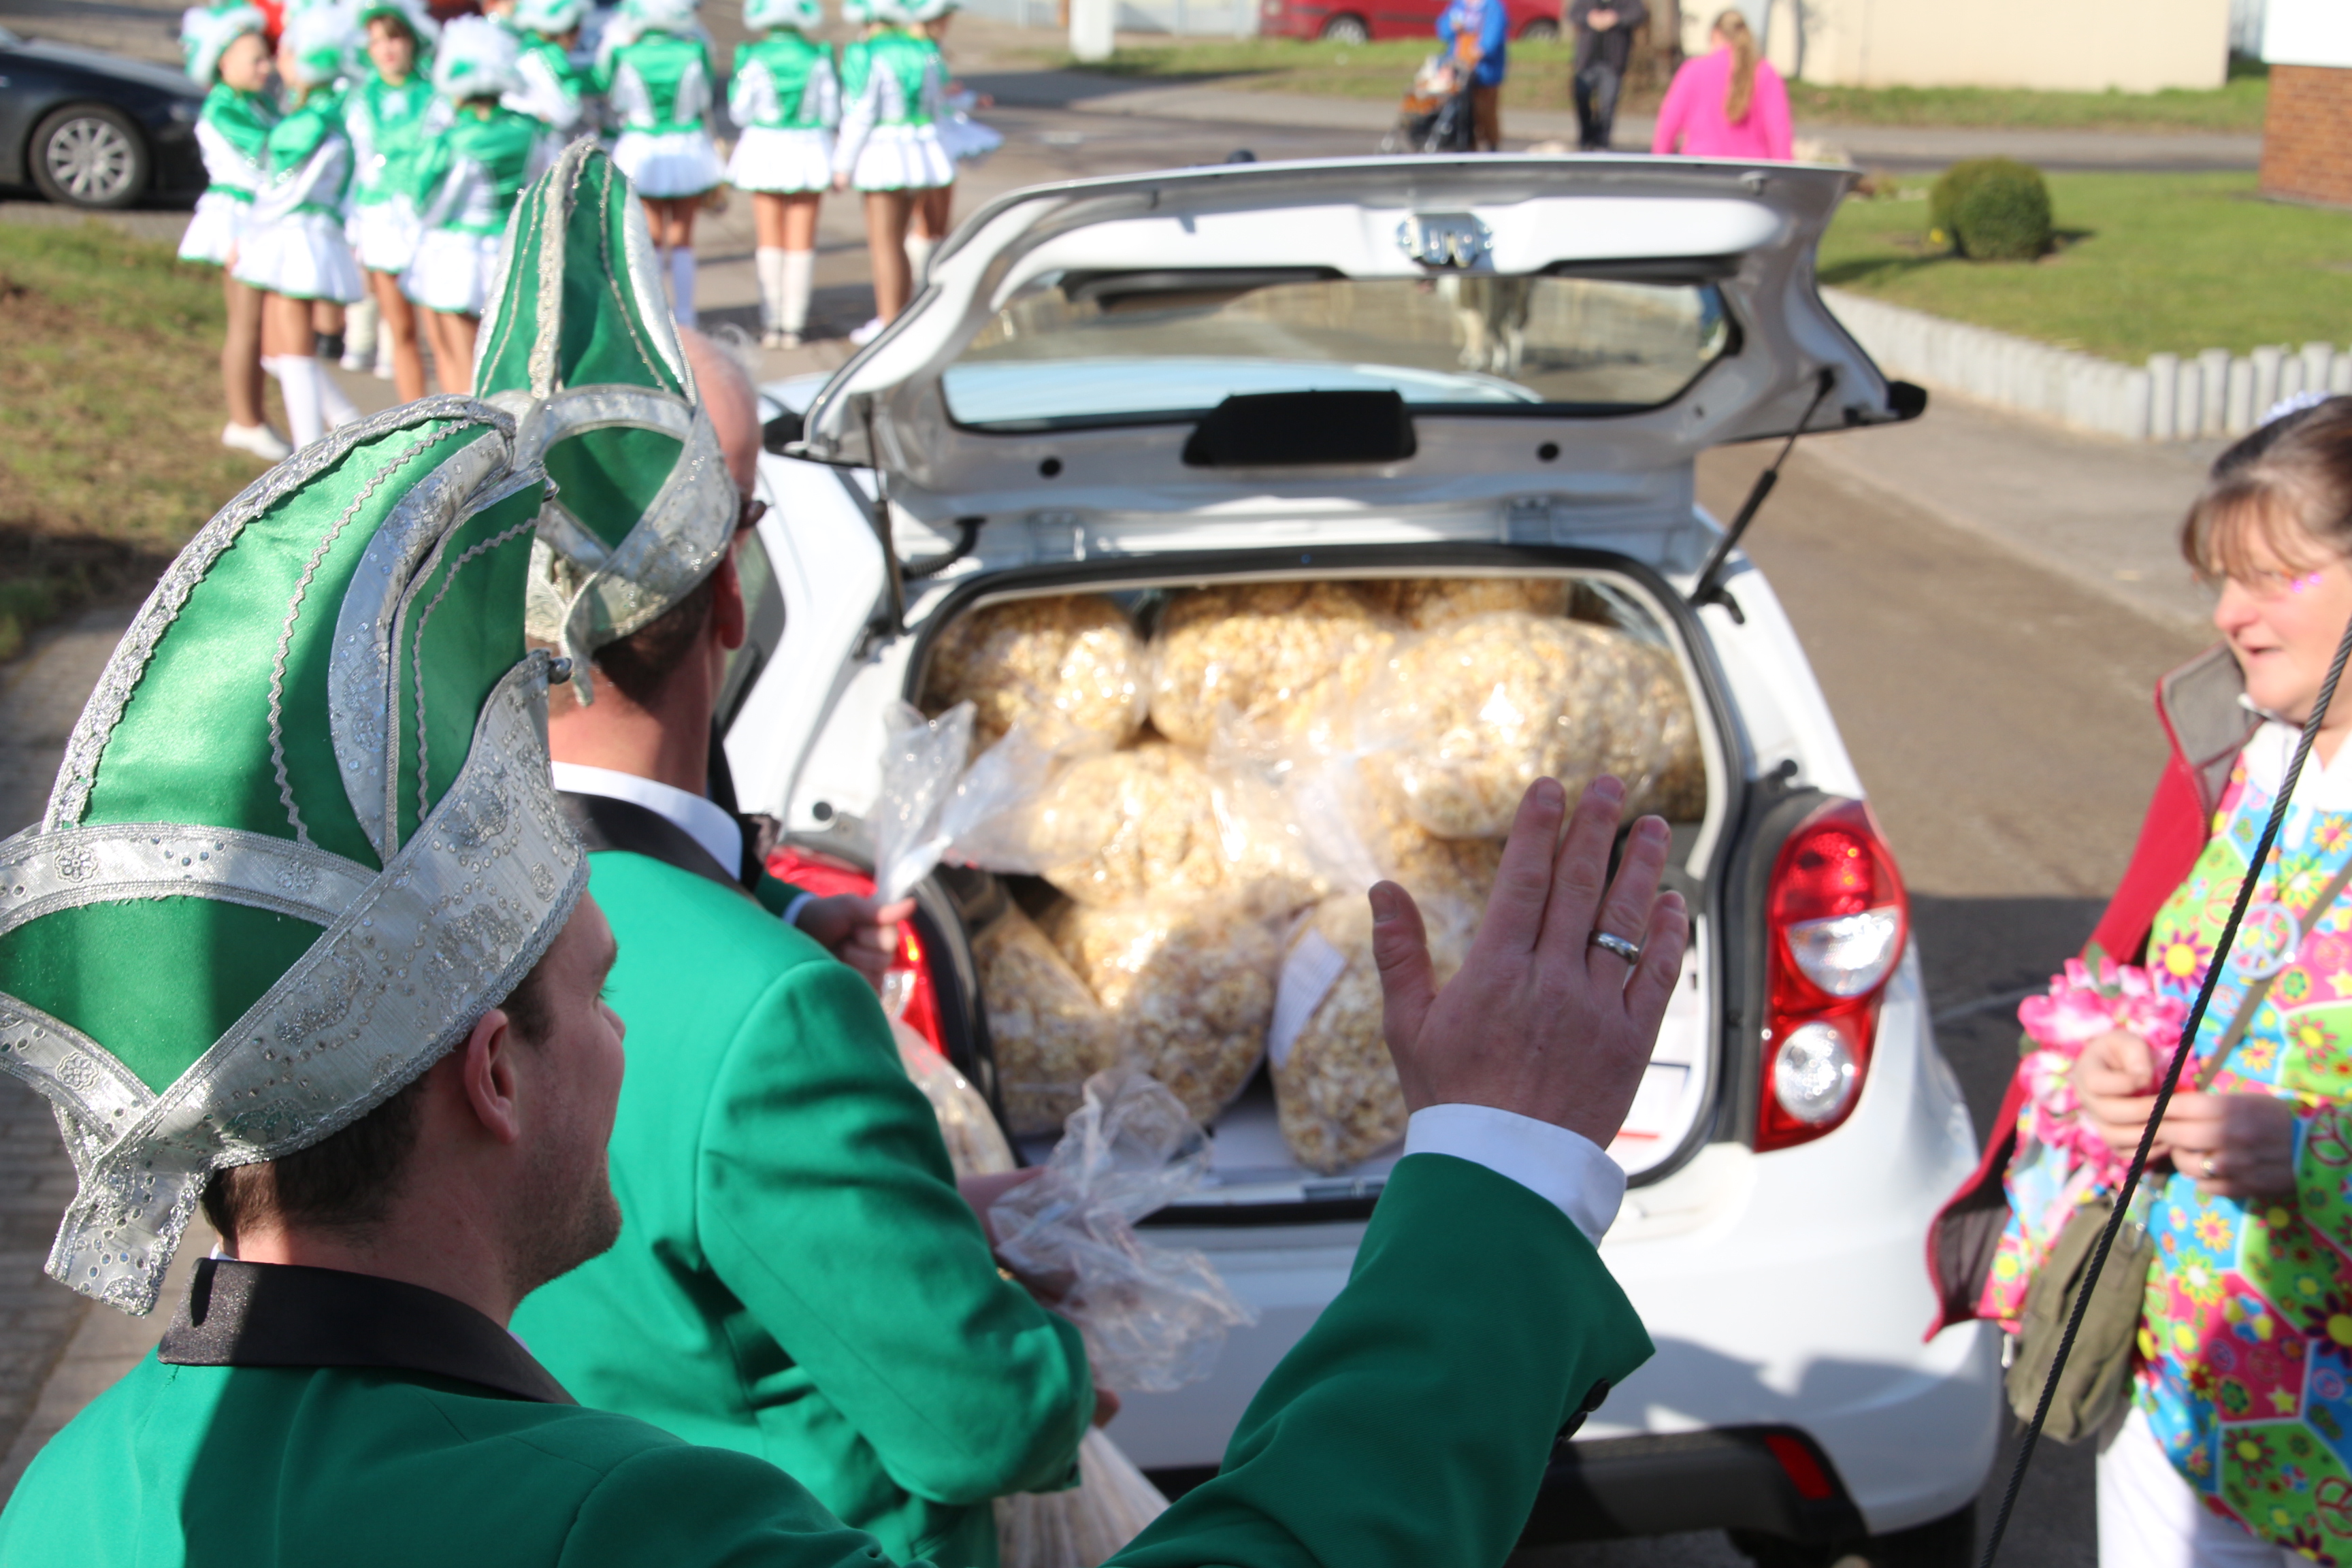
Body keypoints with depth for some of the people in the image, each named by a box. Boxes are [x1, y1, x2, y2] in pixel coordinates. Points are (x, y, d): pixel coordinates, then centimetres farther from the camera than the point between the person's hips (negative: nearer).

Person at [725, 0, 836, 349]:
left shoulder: (754, 59, -10)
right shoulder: (818, 58, -6)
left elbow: (741, 113, -5)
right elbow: (831, 114, -1)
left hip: (765, 151, -1)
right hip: (809, 150, 1)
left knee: (770, 241, 9)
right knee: (801, 242, 6)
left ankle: (772, 324, 6)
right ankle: (793, 324, 4)